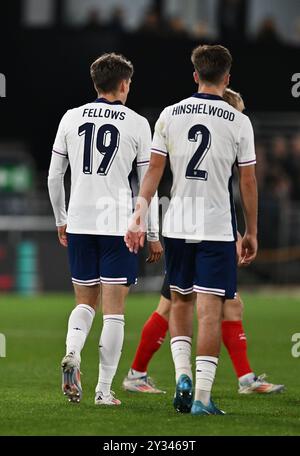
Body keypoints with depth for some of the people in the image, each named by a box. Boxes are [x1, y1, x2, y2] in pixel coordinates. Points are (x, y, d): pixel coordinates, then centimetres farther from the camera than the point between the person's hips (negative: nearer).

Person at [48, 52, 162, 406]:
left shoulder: (71, 118, 6)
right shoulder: (137, 124, -1)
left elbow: (54, 176, 11)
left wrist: (61, 219, 24)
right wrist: (153, 236, 8)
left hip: (78, 224, 3)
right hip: (119, 225, -3)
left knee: (86, 301, 16)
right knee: (113, 310, 1)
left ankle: (72, 353, -13)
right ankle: (104, 390, -1)